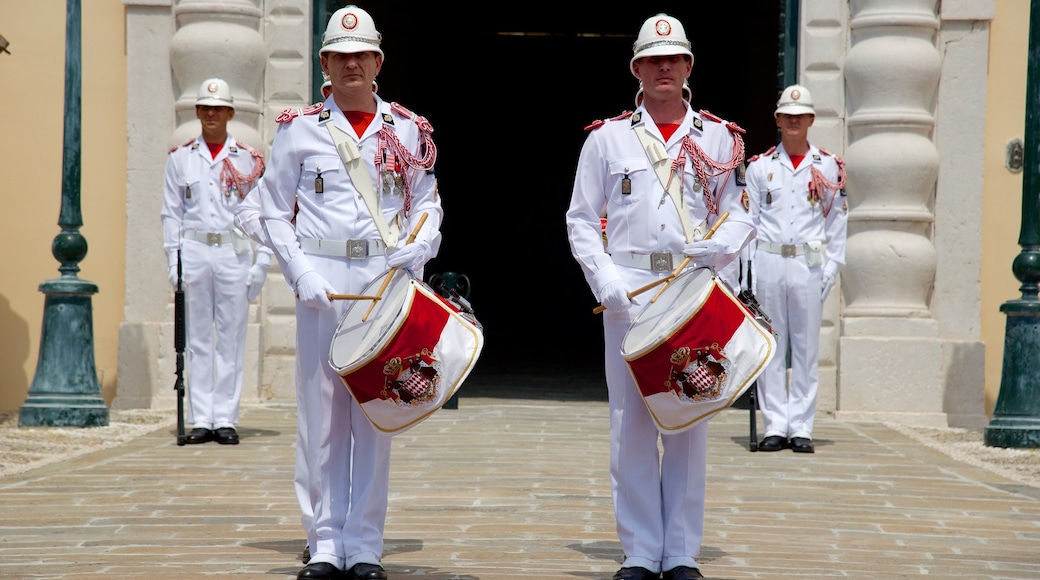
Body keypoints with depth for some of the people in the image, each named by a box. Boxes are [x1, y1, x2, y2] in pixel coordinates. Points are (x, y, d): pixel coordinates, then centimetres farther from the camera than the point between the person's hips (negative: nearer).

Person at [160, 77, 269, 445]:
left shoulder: (249, 159, 5)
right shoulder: (180, 158, 9)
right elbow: (171, 213, 9)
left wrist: (261, 262, -3)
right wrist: (173, 261, 1)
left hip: (235, 253, -1)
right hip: (194, 252, 1)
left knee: (231, 338, 0)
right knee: (198, 338, 3)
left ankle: (226, 418, 4)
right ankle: (200, 419, 6)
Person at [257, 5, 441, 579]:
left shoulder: (408, 130, 10)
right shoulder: (300, 128, 6)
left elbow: (428, 203, 14)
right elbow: (274, 210, 6)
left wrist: (416, 252, -5)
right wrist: (301, 273, -6)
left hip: (387, 280, 1)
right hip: (323, 281, -1)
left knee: (375, 414, 1)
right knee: (321, 412, 0)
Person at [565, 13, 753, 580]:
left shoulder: (719, 138, 11)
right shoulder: (607, 138, 8)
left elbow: (741, 213, 11)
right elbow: (581, 221, 7)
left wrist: (719, 246, -11)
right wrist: (606, 282, -7)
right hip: (628, 293, -1)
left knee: (689, 424, 1)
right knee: (631, 423, -1)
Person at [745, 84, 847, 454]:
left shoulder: (828, 167, 8)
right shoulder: (759, 166, 8)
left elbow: (837, 220, 8)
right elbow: (747, 220, 7)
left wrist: (831, 268, 0)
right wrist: (746, 272, 0)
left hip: (809, 265, 0)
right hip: (768, 263, 0)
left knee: (806, 349, 1)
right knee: (770, 348, 2)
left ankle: (801, 428, 6)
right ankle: (774, 426, 7)